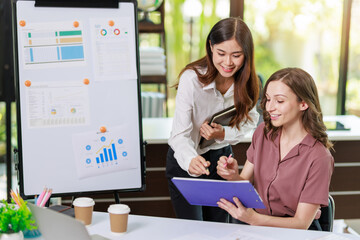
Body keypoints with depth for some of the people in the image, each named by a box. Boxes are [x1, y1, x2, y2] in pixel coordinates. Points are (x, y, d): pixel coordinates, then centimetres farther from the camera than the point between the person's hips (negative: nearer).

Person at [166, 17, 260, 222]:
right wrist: (190, 160, -50)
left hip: (221, 158, 4)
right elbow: (180, 134, -28)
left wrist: (223, 134, -20)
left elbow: (249, 122, 1)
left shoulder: (248, 82, -11)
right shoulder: (191, 78, -26)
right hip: (185, 161, -4)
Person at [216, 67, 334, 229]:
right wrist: (233, 176, -18)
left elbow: (302, 223, -15)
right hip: (256, 225, 5)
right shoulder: (263, 132, 2)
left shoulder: (318, 157, -15)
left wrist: (254, 218, -31)